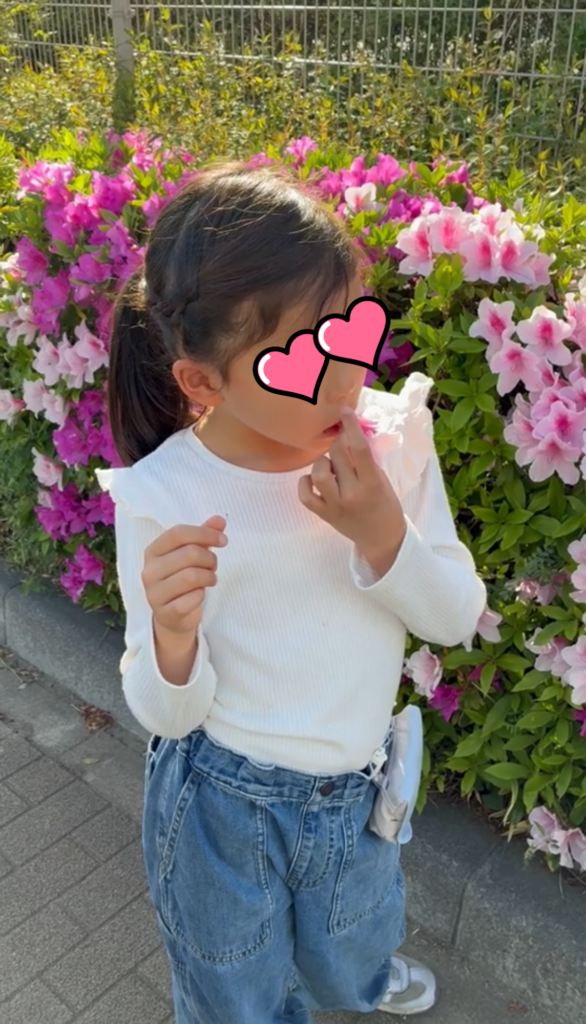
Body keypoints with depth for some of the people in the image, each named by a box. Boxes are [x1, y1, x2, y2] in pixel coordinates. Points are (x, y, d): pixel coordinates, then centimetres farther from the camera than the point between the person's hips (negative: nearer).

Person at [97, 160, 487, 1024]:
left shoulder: (394, 432, -17)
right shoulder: (160, 498, -25)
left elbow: (458, 618, -9)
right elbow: (166, 715, -15)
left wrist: (382, 534, -29)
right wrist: (172, 639, -38)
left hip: (362, 786, 3)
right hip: (223, 806, -3)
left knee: (353, 950, 35)